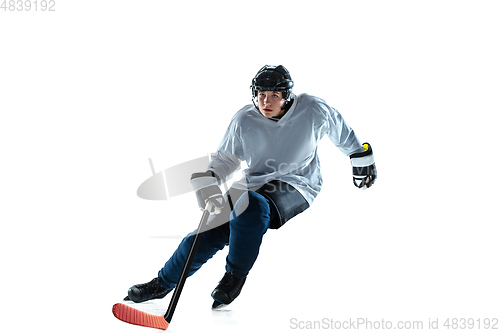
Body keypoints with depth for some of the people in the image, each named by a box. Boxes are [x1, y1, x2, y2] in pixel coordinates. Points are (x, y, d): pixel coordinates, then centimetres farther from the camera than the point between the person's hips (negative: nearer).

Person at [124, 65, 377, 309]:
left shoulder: (313, 110, -11)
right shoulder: (244, 120, -5)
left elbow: (341, 131, 8)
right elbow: (225, 159, 5)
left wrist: (362, 160, 19)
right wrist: (208, 181, -14)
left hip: (296, 187, -3)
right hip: (255, 183, 4)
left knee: (251, 206, -36)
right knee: (208, 233, -10)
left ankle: (235, 276, -15)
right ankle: (164, 283, 11)